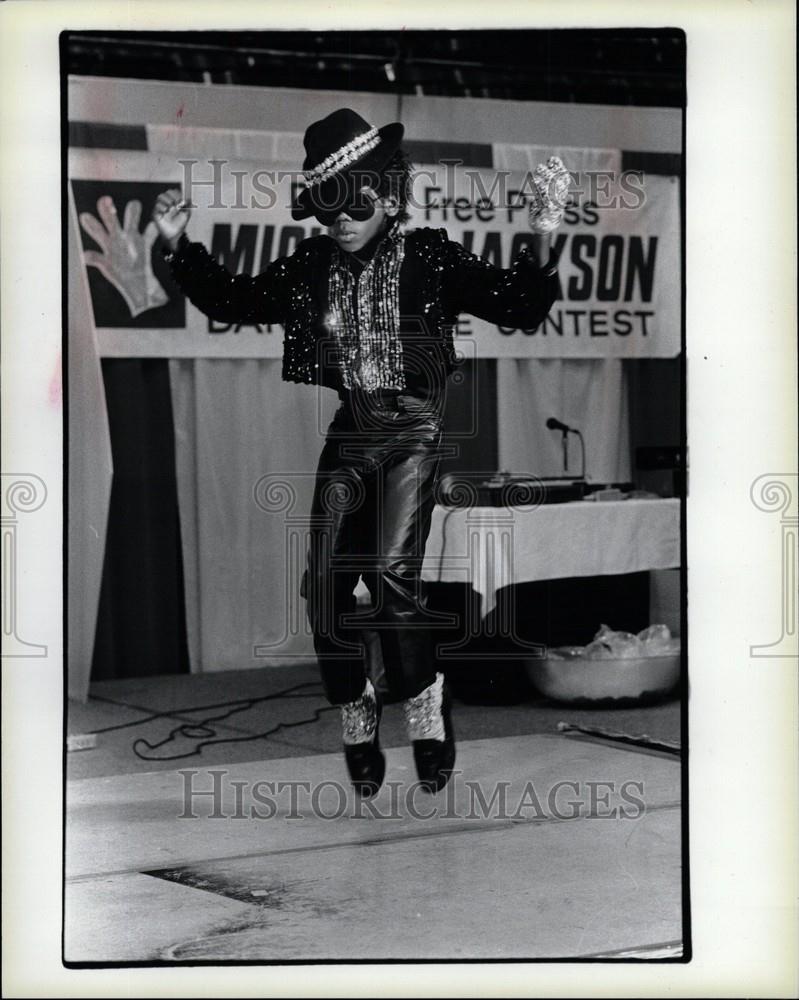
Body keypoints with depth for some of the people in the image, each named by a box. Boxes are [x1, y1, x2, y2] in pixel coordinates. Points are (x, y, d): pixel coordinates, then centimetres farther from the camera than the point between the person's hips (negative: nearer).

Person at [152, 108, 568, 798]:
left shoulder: (430, 257, -4)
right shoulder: (311, 267, 6)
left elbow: (518, 308, -9)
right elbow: (233, 301, 17)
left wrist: (541, 241, -24)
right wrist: (180, 246, 7)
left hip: (411, 434, -4)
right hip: (344, 437, 4)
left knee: (393, 570, -22)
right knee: (324, 587, -4)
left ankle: (424, 702, 1)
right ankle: (356, 719, 17)